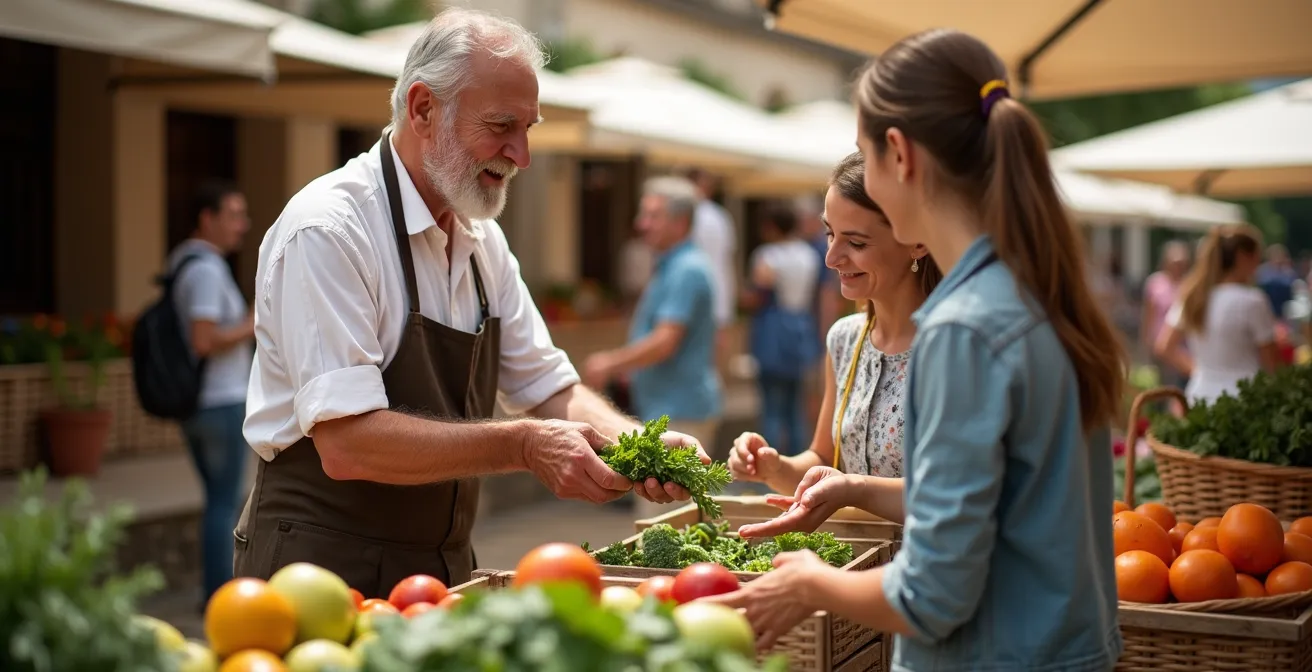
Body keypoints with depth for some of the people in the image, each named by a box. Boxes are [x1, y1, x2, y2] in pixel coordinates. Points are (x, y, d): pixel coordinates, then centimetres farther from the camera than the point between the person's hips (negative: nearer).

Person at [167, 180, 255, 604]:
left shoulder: (182, 262, 14)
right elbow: (204, 342, -24)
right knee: (225, 502, -4)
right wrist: (252, 327, -12)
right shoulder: (206, 269, -16)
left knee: (219, 501, 15)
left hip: (195, 404, 10)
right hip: (222, 403, -10)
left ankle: (215, 592, 20)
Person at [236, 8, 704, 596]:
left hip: (443, 569, 7)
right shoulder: (327, 229, -18)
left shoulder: (483, 241, 8)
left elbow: (549, 388, 10)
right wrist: (522, 446, -28)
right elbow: (347, 443, -25)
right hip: (323, 568, -7)